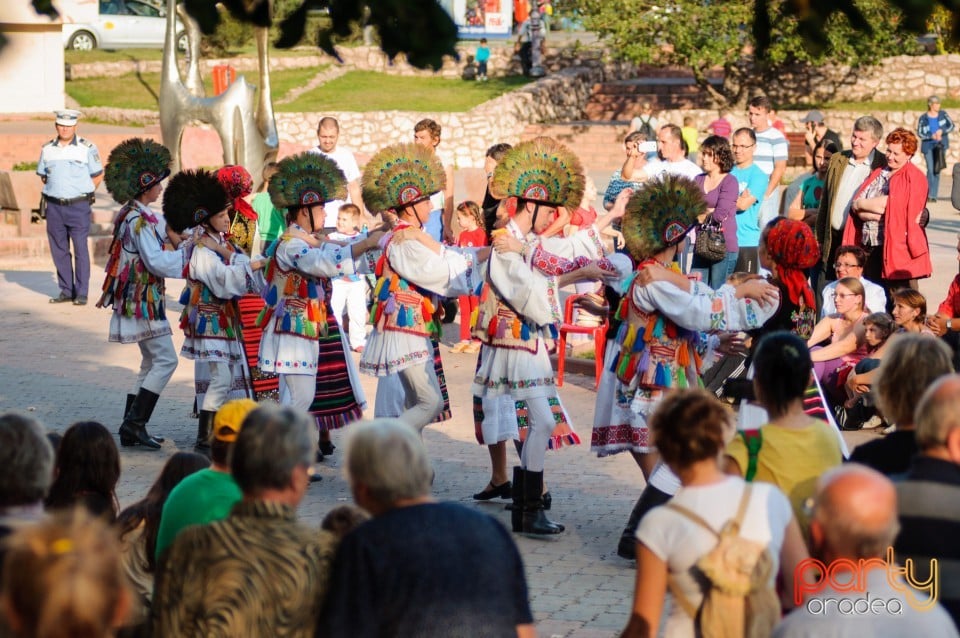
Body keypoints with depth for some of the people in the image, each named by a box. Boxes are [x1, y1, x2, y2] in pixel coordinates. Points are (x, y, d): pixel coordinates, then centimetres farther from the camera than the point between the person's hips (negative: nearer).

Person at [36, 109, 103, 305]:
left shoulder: (87, 147, -1)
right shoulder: (47, 149, 9)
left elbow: (98, 175, 5)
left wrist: (83, 193, 1)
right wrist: (52, 191, 8)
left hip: (78, 206, -4)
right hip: (54, 206, 4)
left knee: (80, 249, -6)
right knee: (58, 249, 5)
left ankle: (81, 293, -1)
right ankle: (66, 291, 14)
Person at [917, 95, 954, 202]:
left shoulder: (943, 114, 2)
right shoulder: (923, 118, -4)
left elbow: (951, 126, 1)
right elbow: (919, 133, -4)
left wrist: (942, 131, -15)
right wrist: (932, 136, -18)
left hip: (941, 145, 2)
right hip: (928, 146, -2)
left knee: (937, 170, 2)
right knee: (930, 169, -12)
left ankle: (933, 195, 8)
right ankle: (930, 194, -3)